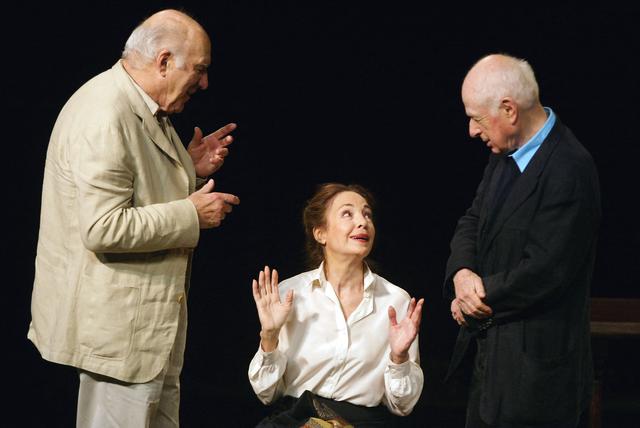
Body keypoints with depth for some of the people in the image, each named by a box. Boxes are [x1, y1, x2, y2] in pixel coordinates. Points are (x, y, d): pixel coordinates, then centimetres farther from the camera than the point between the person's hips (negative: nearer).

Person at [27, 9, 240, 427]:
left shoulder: (146, 111, 12)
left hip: (151, 321, 11)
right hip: (118, 325, -11)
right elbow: (104, 227, -28)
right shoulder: (104, 115, -22)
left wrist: (191, 170, 8)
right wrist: (192, 214, -19)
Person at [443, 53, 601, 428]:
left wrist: (480, 297, -11)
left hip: (535, 364, -9)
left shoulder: (569, 169, -21)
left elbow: (545, 270, -24)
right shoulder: (506, 153, 7)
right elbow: (473, 223, 13)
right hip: (493, 352, 9)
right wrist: (462, 272, -8)